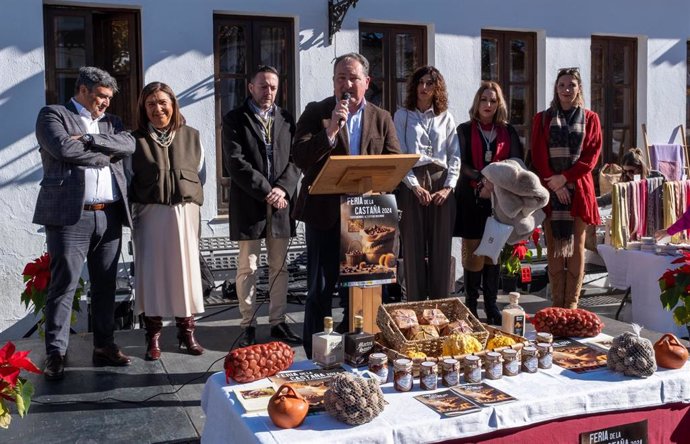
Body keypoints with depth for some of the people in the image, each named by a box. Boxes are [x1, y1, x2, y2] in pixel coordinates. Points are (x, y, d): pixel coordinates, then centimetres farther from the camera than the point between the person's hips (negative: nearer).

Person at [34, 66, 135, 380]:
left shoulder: (110, 122, 20)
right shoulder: (53, 115, 5)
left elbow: (128, 145, 1)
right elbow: (63, 147, -14)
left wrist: (89, 139, -11)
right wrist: (105, 156, -4)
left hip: (109, 216, 5)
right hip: (70, 215, -5)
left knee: (105, 286, 10)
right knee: (63, 286, -4)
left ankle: (104, 346, 19)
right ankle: (56, 354, 4)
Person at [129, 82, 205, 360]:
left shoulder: (191, 137, 8)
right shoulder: (136, 139, 2)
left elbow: (200, 175, 12)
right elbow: (128, 179, 4)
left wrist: (189, 199, 4)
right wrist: (136, 209, -2)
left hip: (185, 213, 2)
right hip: (150, 214, -2)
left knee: (185, 269, 6)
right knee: (152, 270, 0)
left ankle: (186, 330, 18)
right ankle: (153, 335, 9)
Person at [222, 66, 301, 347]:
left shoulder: (286, 119, 13)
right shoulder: (234, 120, 2)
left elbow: (295, 158, 7)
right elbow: (235, 162, -9)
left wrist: (282, 189, -10)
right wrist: (265, 191, -14)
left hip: (281, 200, 4)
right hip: (248, 203, -3)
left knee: (279, 267, 8)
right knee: (247, 268, 2)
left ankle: (278, 322, 17)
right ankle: (248, 325, 10)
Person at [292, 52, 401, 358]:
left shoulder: (381, 118, 8)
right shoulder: (316, 113, -1)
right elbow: (300, 158, -11)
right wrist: (330, 131, -23)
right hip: (325, 212, -3)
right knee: (320, 288, 3)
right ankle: (315, 358, 14)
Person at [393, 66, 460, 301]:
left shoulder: (446, 117, 14)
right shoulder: (402, 115, 8)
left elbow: (455, 155, 9)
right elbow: (399, 155, -1)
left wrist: (449, 187, -4)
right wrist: (415, 186, -11)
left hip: (441, 181, 2)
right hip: (412, 182, -2)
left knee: (441, 246, 2)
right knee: (413, 246, -2)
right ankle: (415, 304, 6)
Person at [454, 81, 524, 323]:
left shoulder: (508, 131, 12)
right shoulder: (465, 130, 7)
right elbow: (461, 164, -2)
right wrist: (482, 180, -19)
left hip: (499, 198, 2)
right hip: (471, 197, -2)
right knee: (473, 252, -3)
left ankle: (491, 304, 11)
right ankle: (471, 305, 5)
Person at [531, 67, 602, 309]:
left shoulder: (590, 119, 9)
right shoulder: (542, 119, 10)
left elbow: (592, 154, 0)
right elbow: (538, 156, 2)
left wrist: (565, 178, -12)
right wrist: (553, 183, -11)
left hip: (578, 188, 0)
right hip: (550, 189, 0)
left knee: (576, 245, 0)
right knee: (554, 246, 0)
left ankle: (571, 303, 4)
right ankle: (557, 303, 4)